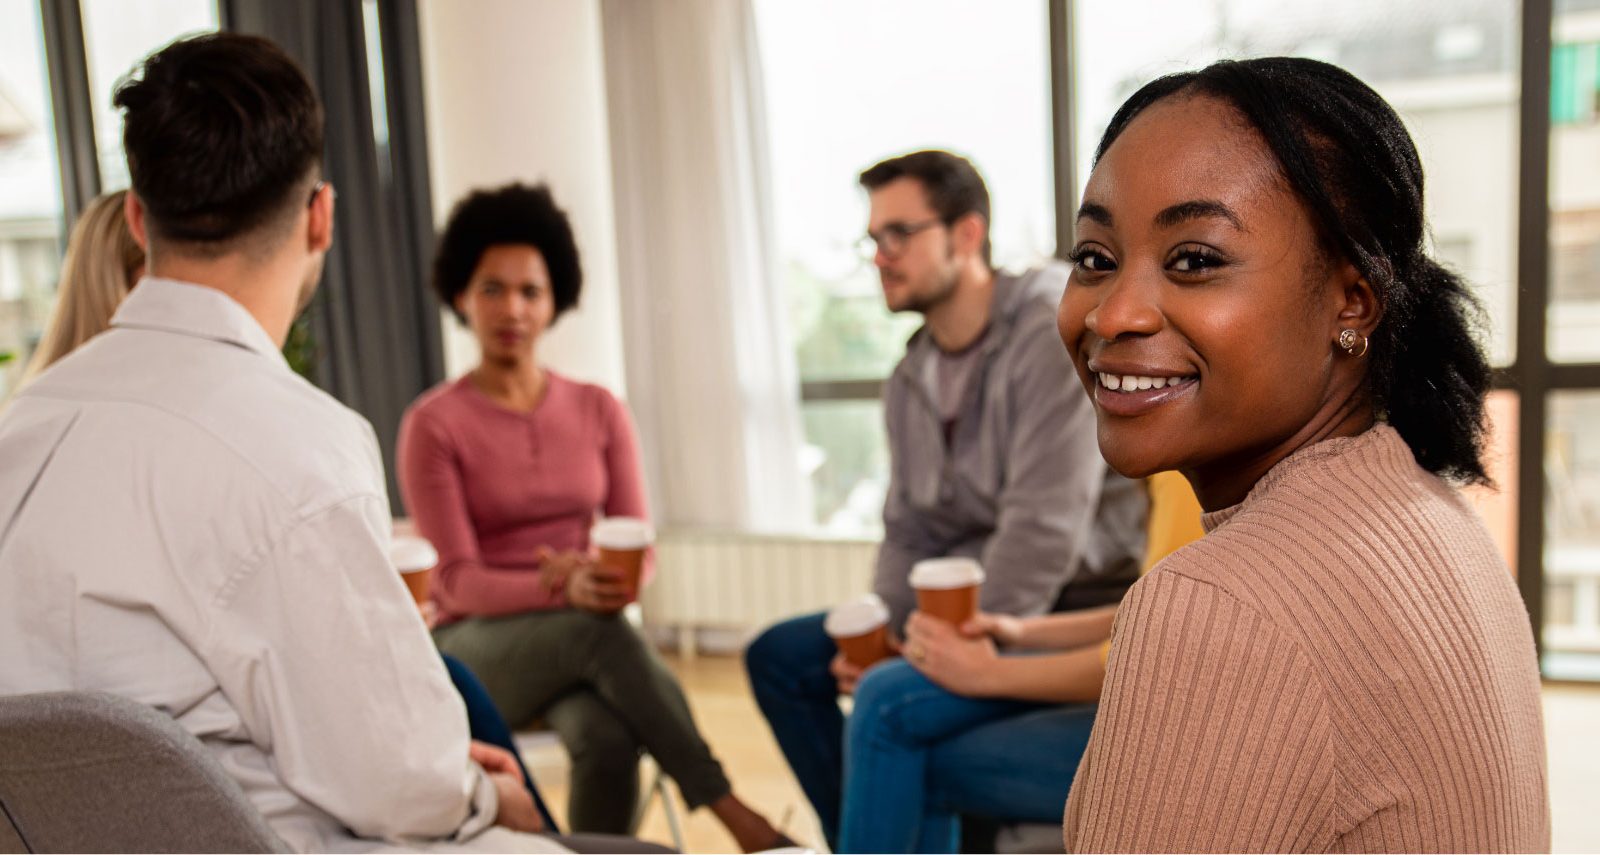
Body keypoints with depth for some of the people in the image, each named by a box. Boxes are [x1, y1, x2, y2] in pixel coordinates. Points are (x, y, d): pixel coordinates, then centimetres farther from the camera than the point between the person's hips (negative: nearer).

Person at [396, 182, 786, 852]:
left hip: (585, 633, 3)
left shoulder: (599, 412, 5)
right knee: (597, 627, -35)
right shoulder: (432, 425, -6)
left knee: (607, 740, -33)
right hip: (477, 647, -2)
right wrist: (564, 590, -30)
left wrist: (614, 576, -23)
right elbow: (458, 579, -11)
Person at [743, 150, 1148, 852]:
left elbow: (1044, 531, -24)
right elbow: (909, 535, 10)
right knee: (779, 655, 6)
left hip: (1069, 616, -8)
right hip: (961, 606, 9)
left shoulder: (1052, 336, -18)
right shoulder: (911, 378, 8)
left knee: (891, 702, -30)